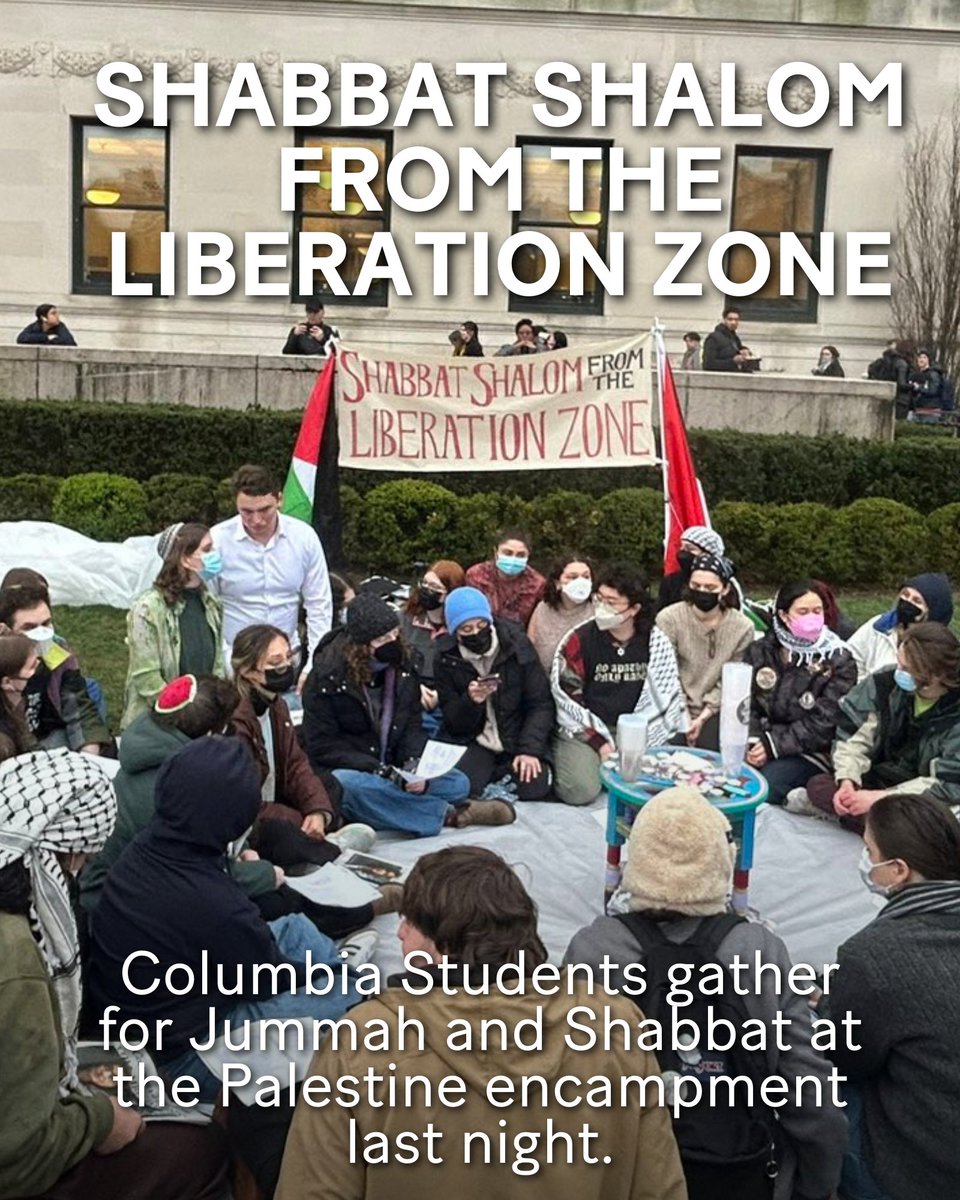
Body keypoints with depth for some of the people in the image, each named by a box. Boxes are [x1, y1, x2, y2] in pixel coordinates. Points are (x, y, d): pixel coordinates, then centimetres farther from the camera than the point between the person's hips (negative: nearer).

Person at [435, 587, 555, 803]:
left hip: (518, 738, 0)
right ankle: (498, 777, 4)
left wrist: (530, 750, -18)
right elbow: (453, 722, -1)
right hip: (472, 742, 0)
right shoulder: (446, 658, -5)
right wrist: (470, 701, -23)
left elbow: (541, 704, -5)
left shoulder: (517, 645, -8)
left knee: (535, 786, -25)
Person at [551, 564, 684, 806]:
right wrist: (600, 745, -14)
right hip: (585, 731, -3)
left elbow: (668, 696, 5)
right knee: (581, 790, -25)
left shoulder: (657, 642, 0)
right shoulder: (579, 640, -7)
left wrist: (642, 742, -6)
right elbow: (567, 698, -7)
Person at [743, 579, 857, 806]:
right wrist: (752, 743, -15)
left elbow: (822, 724, -9)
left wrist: (774, 746, -17)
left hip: (808, 752, -4)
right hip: (762, 743, 5)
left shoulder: (839, 662, -2)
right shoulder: (759, 651, 9)